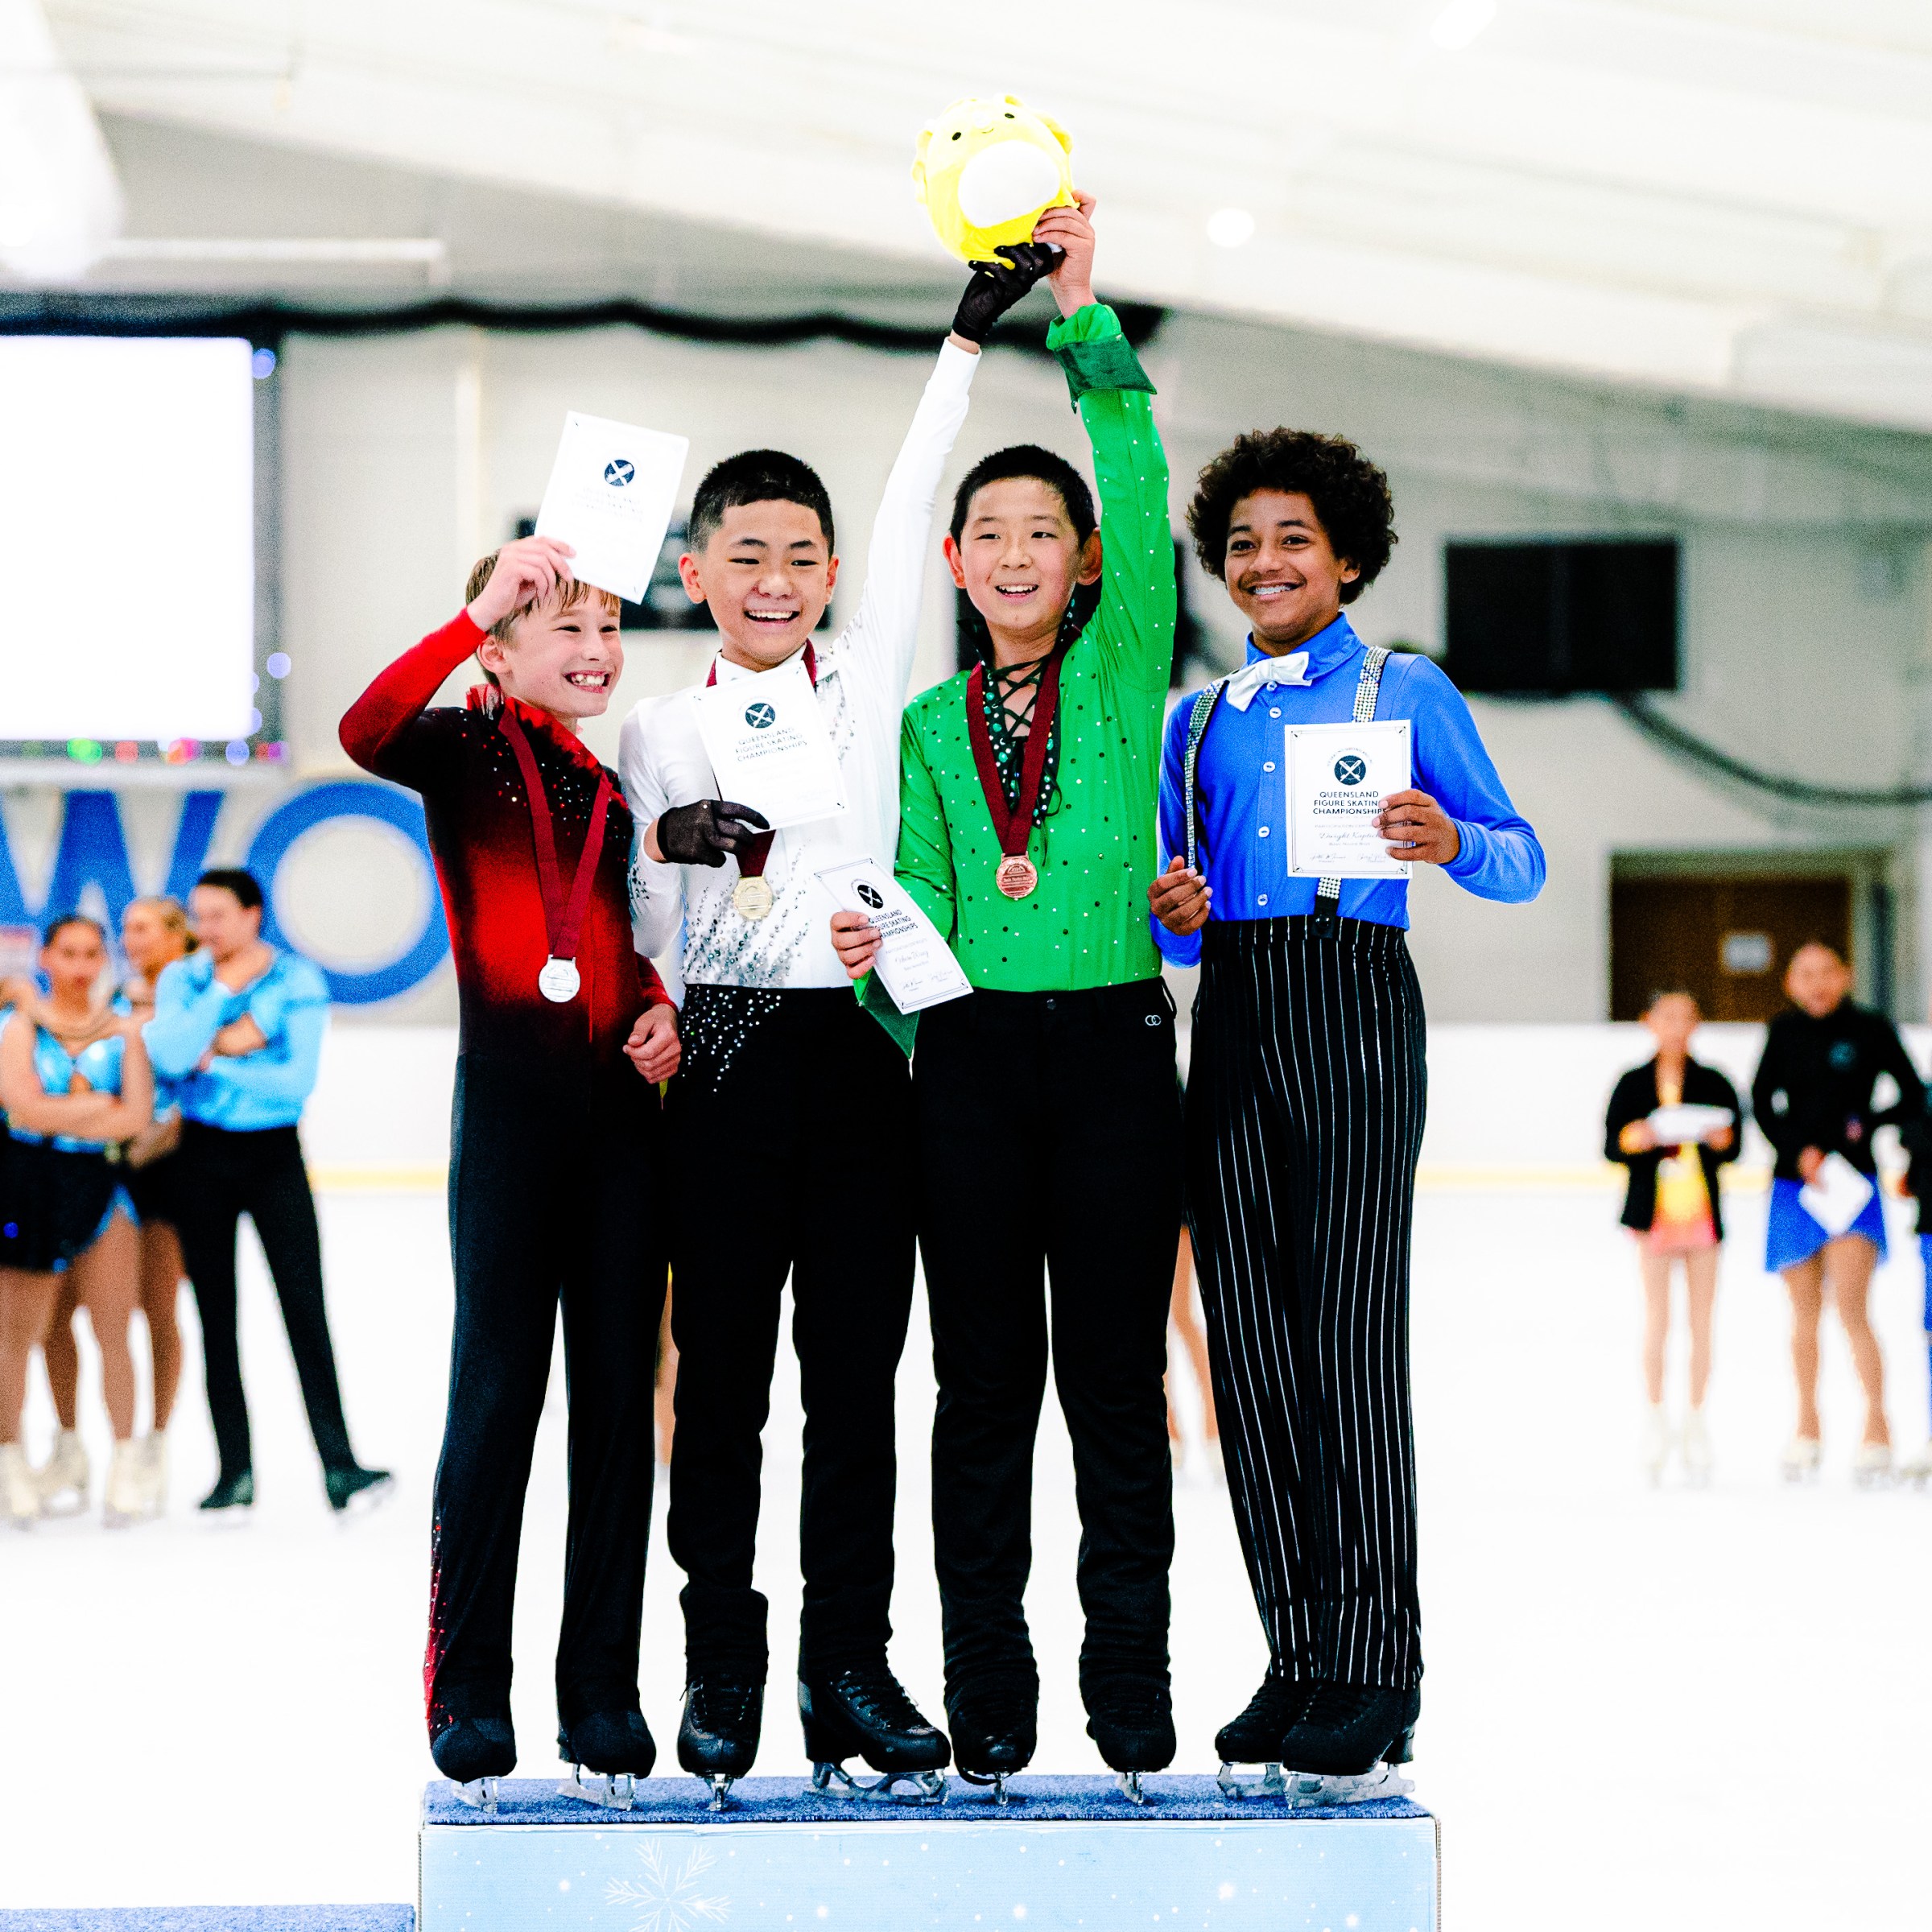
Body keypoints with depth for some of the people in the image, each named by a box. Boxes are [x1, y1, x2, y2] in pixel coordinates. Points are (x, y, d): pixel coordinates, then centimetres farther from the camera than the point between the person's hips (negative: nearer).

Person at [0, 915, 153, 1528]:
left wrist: (59, 1116, -11)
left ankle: (126, 1462, 8)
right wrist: (100, 1106, -7)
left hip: (101, 1182, 2)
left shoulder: (121, 1033, 8)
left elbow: (138, 1116, -5)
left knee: (113, 1332, 0)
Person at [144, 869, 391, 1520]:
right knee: (216, 1315, 4)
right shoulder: (181, 978, 3)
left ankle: (339, 1467, -12)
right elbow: (168, 1056, -16)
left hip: (274, 1155, -2)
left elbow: (299, 1079, -14)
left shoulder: (299, 982, -4)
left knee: (305, 1308, -9)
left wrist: (214, 1062, -12)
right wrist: (225, 991, -15)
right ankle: (235, 1472, 9)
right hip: (203, 1156, 2)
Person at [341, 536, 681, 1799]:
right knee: (497, 1389, -3)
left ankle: (604, 1691, 9)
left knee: (619, 1395, 4)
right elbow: (368, 732, -23)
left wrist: (661, 1013, 5)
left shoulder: (612, 790, 16)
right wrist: (482, 610, -26)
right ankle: (468, 1691, 4)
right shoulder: (466, 754, 0)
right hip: (511, 1102, -5)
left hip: (622, 1105, 5)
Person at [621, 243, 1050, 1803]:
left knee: (857, 1378, 3)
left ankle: (852, 1669, 7)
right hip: (724, 1060, -1)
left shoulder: (873, 685, 11)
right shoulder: (656, 735, 8)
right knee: (723, 1378, 0)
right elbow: (644, 937, 7)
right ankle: (724, 1673, 6)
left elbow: (912, 512, 5)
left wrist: (970, 341, 1)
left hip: (860, 1049, 1)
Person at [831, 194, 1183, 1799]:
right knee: (985, 1380, 3)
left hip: (1115, 1046, -2)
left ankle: (1132, 1681, 8)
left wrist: (1085, 313, -17)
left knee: (1117, 1373, 1)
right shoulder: (933, 722, 12)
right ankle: (988, 1694, 7)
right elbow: (927, 892, 6)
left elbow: (1144, 493, -9)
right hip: (971, 1052, 2)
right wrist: (887, 954, -17)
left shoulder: (1124, 671, 5)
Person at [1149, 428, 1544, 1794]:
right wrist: (1173, 914, 0)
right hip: (1234, 1015, 5)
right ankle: (1299, 1659, 5)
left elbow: (1521, 864, 2)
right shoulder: (1199, 721, 22)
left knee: (1351, 1333, -12)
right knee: (1248, 1342, 0)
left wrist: (1449, 842, -19)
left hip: (1352, 1003, -5)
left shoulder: (1405, 690, 8)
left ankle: (1376, 1676, -11)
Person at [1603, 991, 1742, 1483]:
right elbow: (1611, 1146, 2)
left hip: (1701, 1211, 1)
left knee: (1701, 1322, 2)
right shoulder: (1634, 1084, 4)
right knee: (1657, 1319, -3)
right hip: (1653, 1209, -1)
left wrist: (1722, 1140, -18)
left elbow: (1733, 1147, 4)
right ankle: (1655, 1418, 5)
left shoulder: (1713, 1084, 6)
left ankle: (1695, 1421, 10)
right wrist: (1632, 1140, -19)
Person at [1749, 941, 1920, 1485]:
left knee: (1850, 1305, -15)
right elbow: (1763, 1101, 6)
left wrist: (1865, 1124, -10)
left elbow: (1913, 1097, 5)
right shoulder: (1784, 1032, 6)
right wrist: (1799, 1151, -9)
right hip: (1795, 1183, 3)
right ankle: (1807, 1427, 18)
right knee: (1804, 1312, 8)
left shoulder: (1871, 1030, 0)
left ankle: (1877, 1425, -13)